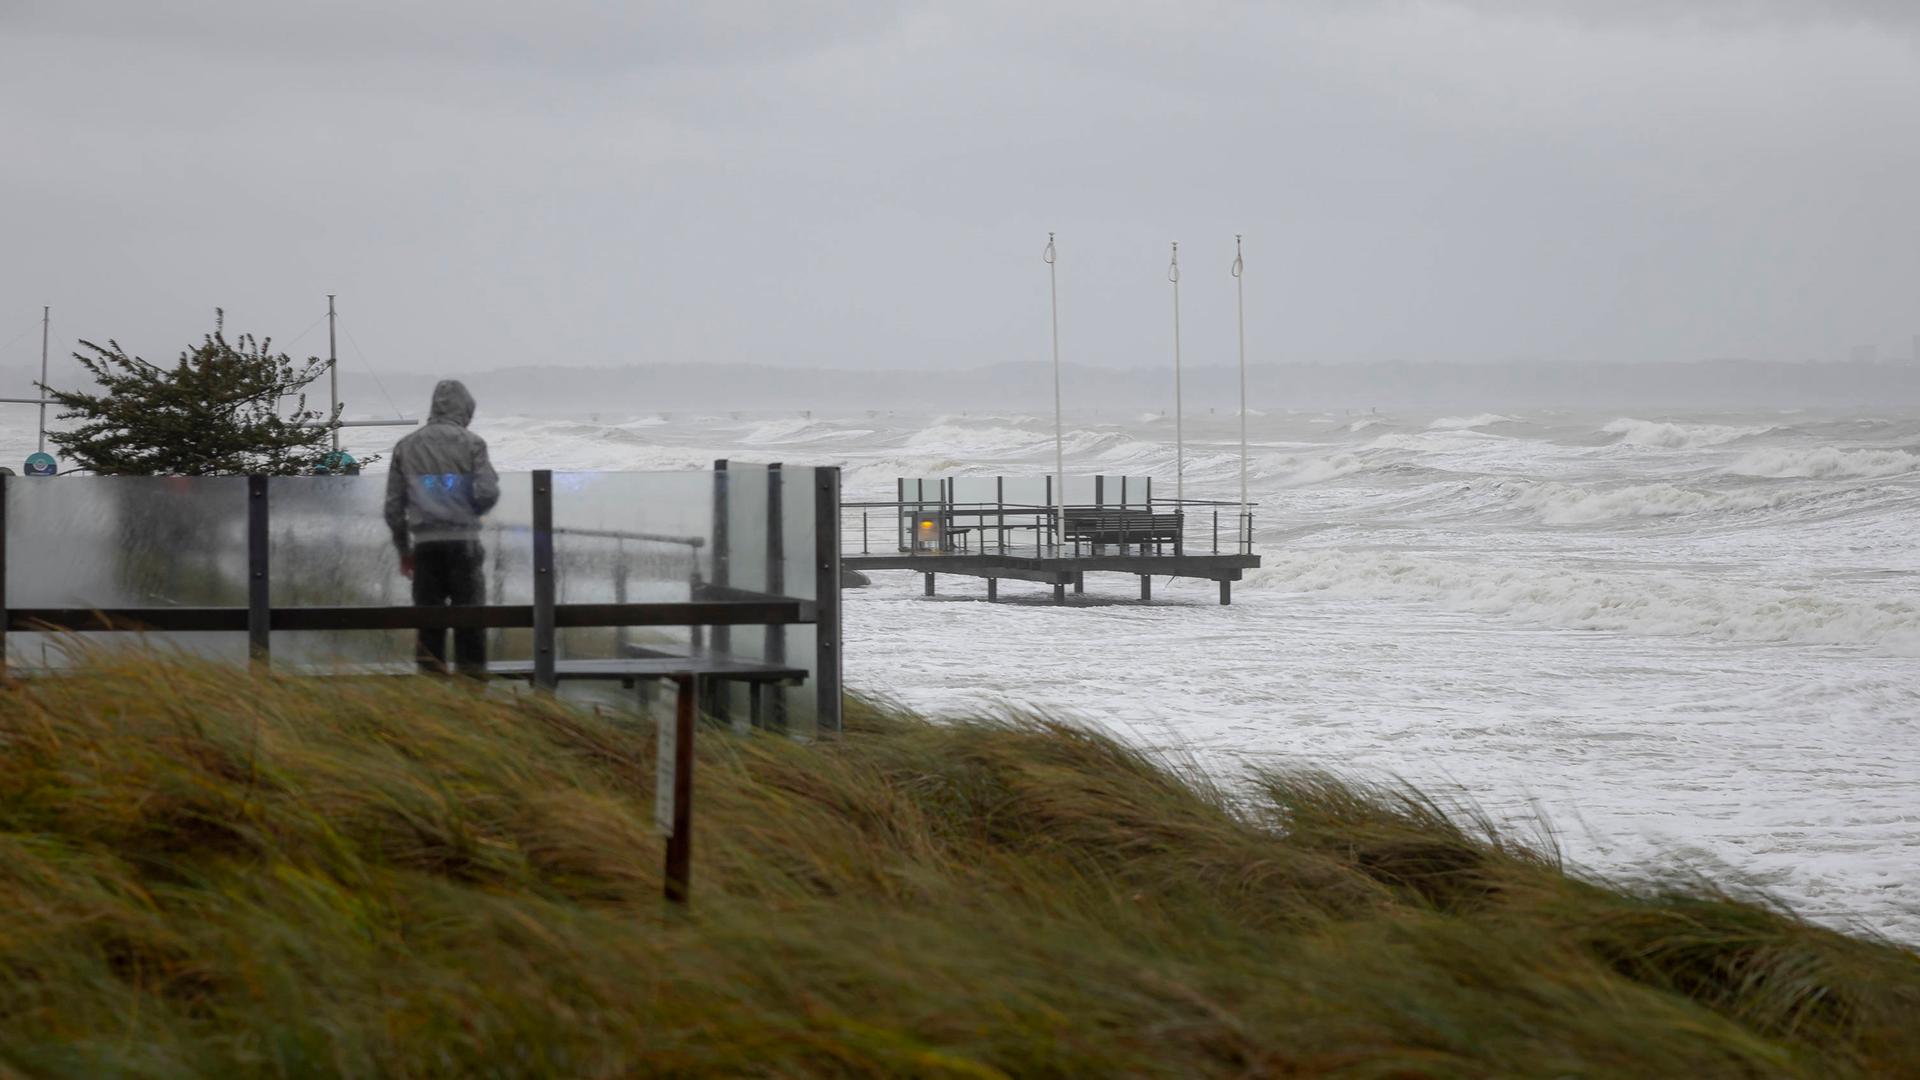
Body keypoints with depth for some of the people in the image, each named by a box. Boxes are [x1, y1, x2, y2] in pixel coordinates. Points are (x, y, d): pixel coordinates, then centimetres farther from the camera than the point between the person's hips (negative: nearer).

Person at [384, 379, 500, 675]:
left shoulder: (406, 446, 9)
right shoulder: (471, 443, -2)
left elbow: (394, 506, 9)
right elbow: (487, 493, -8)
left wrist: (404, 549, 18)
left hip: (424, 544, 3)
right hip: (463, 541, -3)